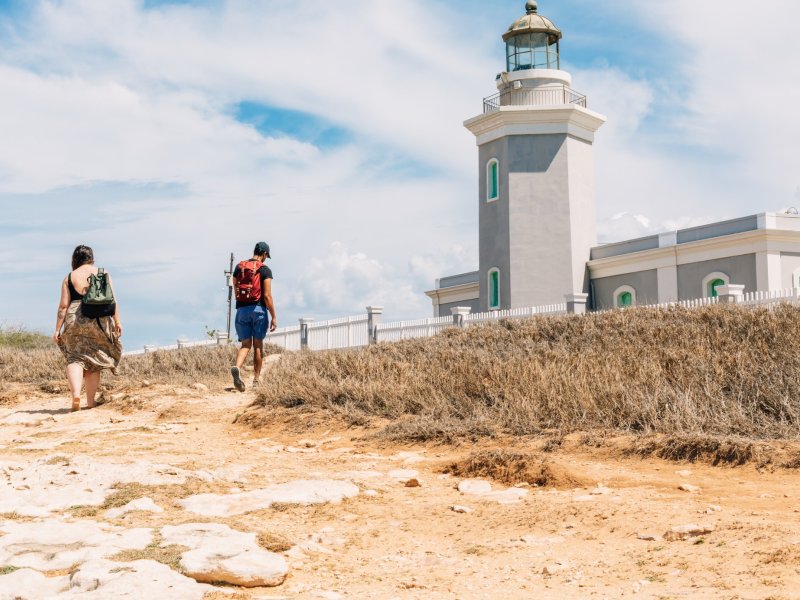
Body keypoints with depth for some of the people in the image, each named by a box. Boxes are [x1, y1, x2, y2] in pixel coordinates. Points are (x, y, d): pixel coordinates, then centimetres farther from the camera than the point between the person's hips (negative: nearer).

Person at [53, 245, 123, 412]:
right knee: (94, 360, 10)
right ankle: (90, 401, 11)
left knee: (75, 358, 3)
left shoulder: (69, 278, 6)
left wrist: (57, 329, 3)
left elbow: (63, 305, 1)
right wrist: (117, 322, 7)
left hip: (75, 320, -1)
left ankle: (75, 393, -20)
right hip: (99, 321, 1)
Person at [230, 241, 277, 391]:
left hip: (241, 310, 3)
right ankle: (257, 379, 14)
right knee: (258, 345, 9)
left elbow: (235, 291, 13)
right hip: (258, 309, -3)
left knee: (246, 344, 6)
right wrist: (274, 317, -8)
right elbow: (267, 295, -11)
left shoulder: (239, 267, 9)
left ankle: (237, 367, -22)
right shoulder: (265, 270, -6)